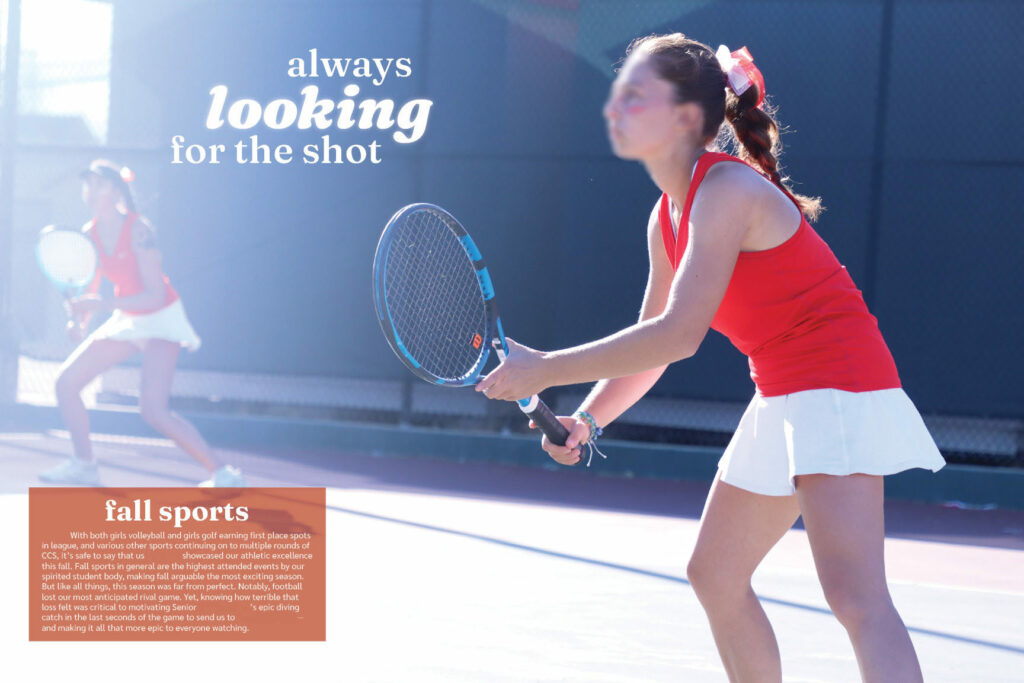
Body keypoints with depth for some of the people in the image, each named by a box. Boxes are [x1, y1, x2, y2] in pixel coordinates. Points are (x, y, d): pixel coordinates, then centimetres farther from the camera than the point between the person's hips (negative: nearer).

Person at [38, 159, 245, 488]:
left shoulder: (138, 231, -22)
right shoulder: (89, 235, -1)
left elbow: (155, 295, -25)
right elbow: (89, 292, 8)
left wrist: (106, 304, -35)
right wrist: (78, 319, -13)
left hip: (161, 319, -8)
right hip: (127, 321, 8)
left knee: (153, 409, -22)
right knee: (66, 381, 4)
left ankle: (223, 473, -17)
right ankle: (84, 466, 18)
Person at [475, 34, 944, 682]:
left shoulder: (727, 190, -19)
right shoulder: (666, 217, 10)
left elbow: (679, 334, -26)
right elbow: (654, 342, 18)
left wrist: (544, 371, -21)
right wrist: (588, 420, 3)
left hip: (838, 383, -10)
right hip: (781, 397, 10)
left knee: (854, 593, -23)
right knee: (714, 577, 16)